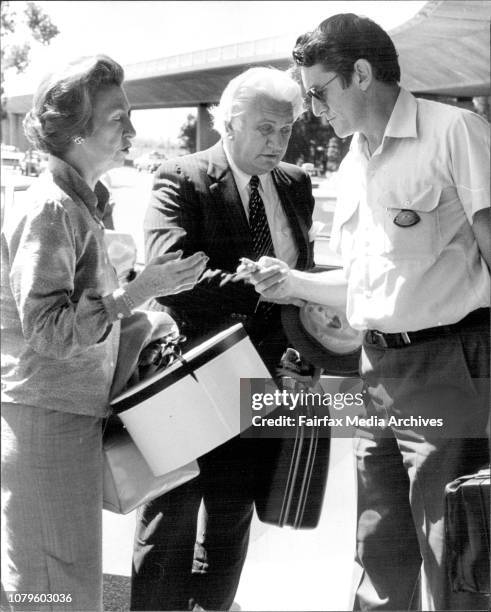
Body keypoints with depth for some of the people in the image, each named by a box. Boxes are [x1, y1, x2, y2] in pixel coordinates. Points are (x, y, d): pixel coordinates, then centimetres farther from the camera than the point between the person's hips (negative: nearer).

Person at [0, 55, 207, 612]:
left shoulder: (82, 203, 13)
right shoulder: (50, 209, -16)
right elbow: (46, 326, -23)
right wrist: (140, 291, -24)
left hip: (75, 414, 10)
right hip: (47, 419, -9)